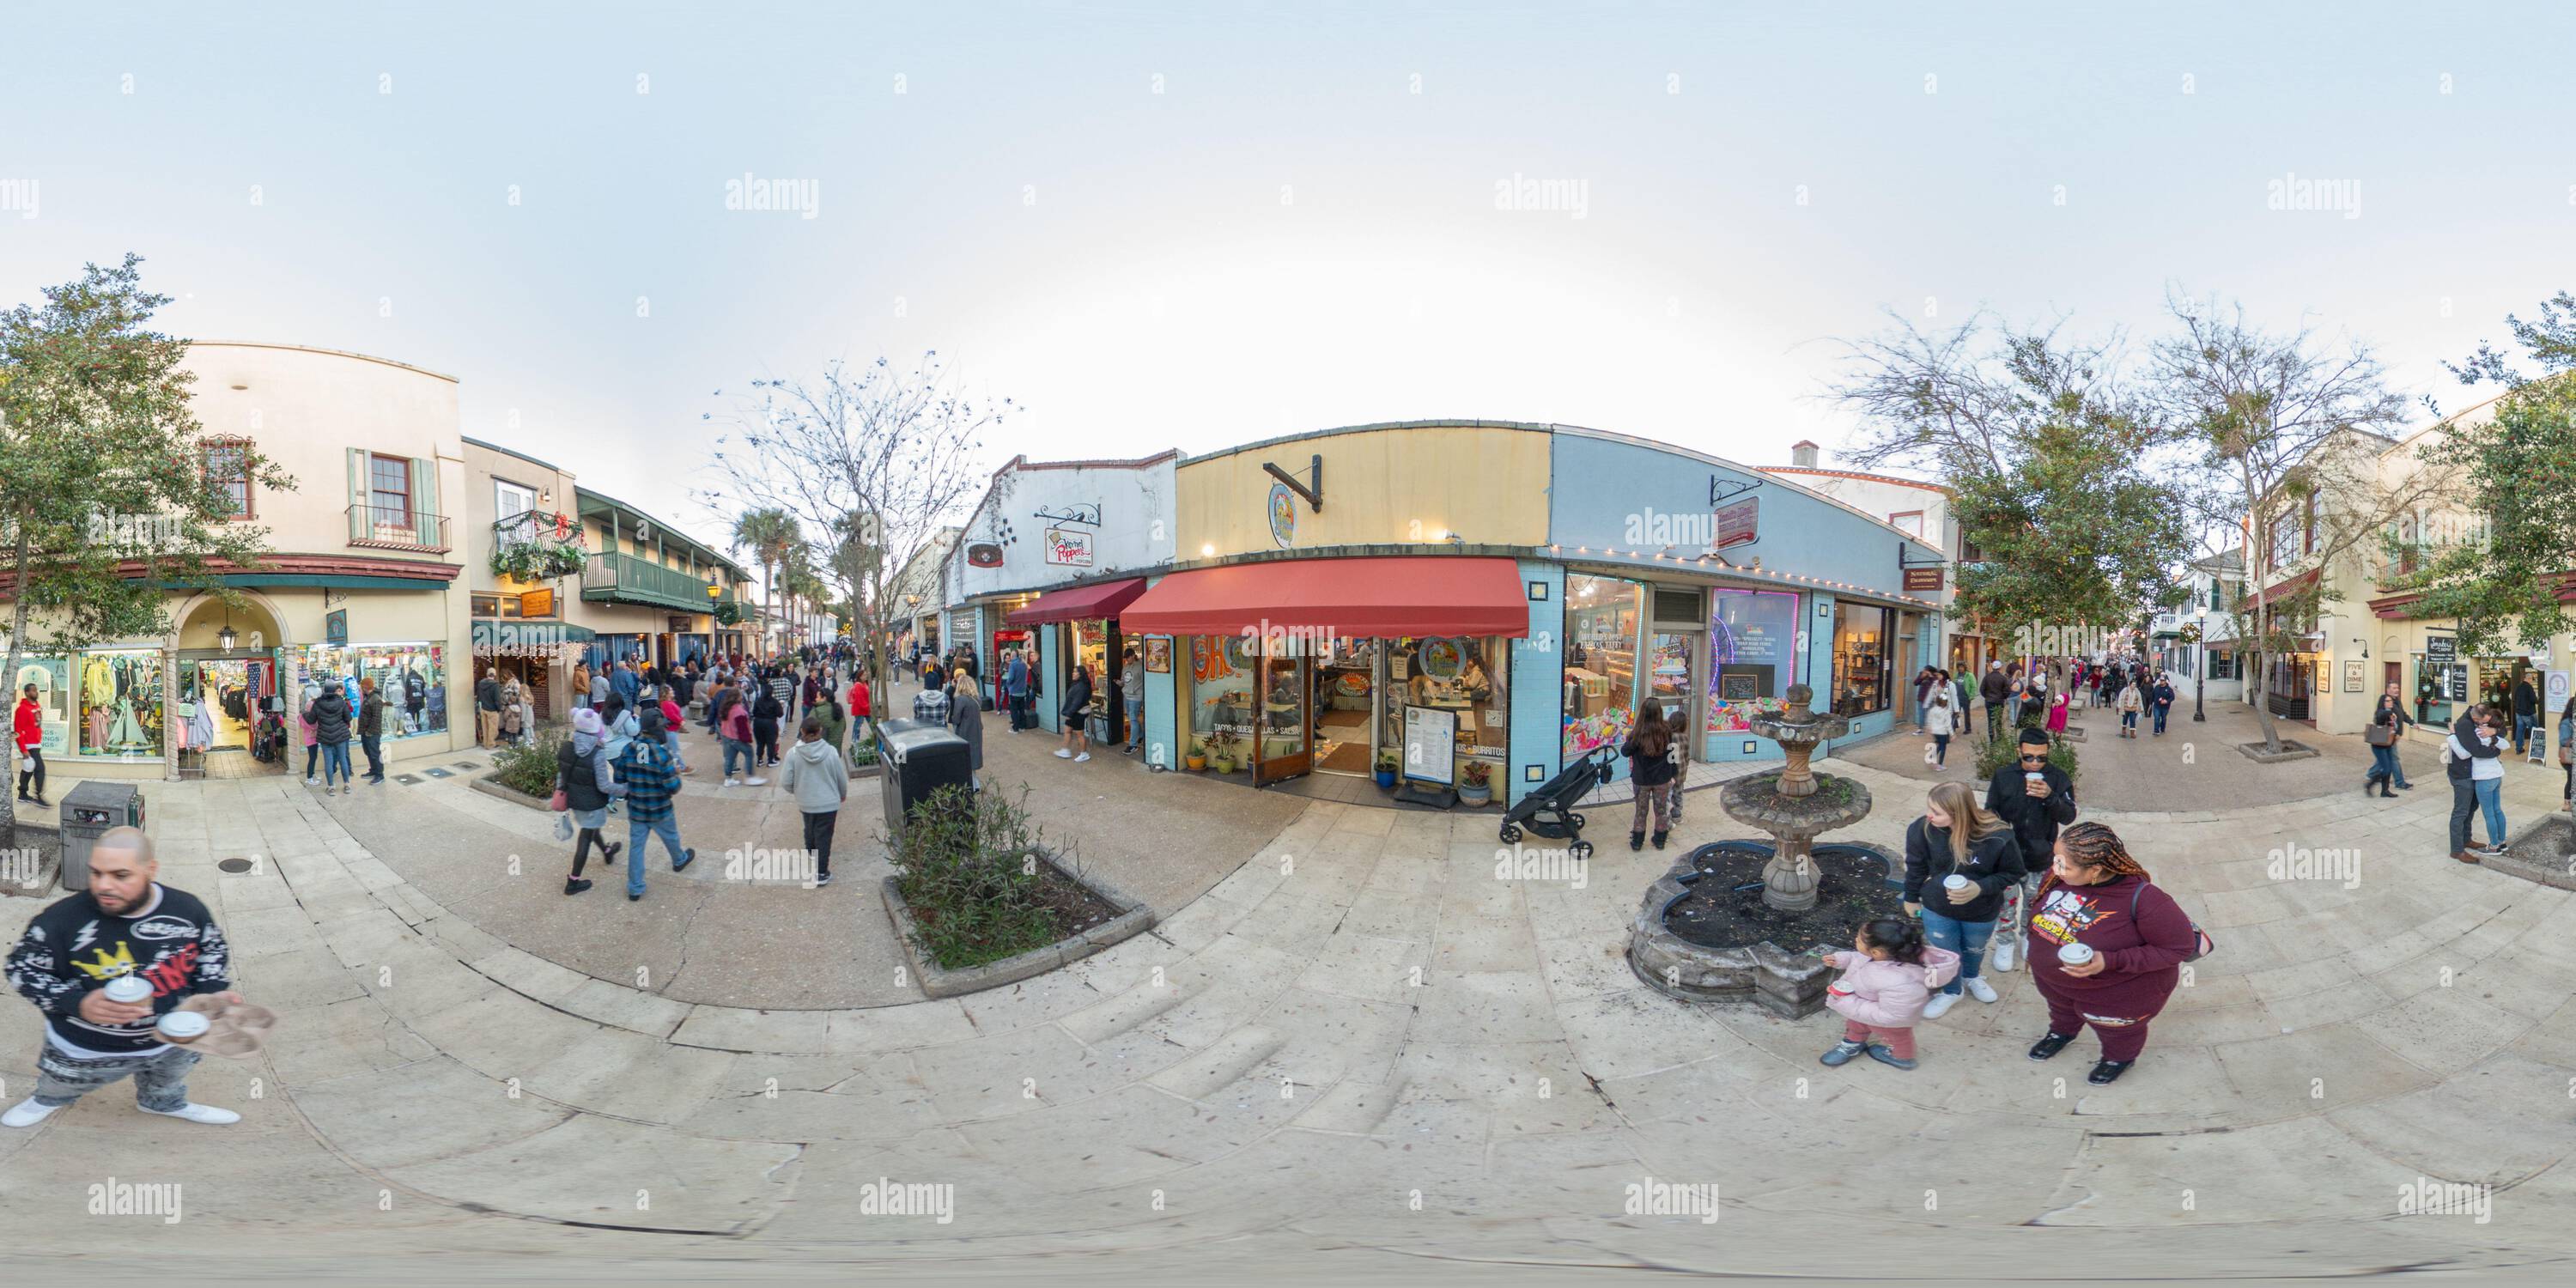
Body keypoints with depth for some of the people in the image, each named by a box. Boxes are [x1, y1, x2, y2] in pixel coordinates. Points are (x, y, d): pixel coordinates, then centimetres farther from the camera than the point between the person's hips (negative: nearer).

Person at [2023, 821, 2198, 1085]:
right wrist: (2037, 953, 7)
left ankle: (2120, 1057, 61)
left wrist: (2110, 961, -37)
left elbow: (2179, 947, -29)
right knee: (2061, 1009, 36)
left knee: (2116, 1032, 28)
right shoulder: (2059, 874, -27)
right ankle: (2062, 1031, 68)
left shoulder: (2143, 900, -42)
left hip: (2119, 992, -4)